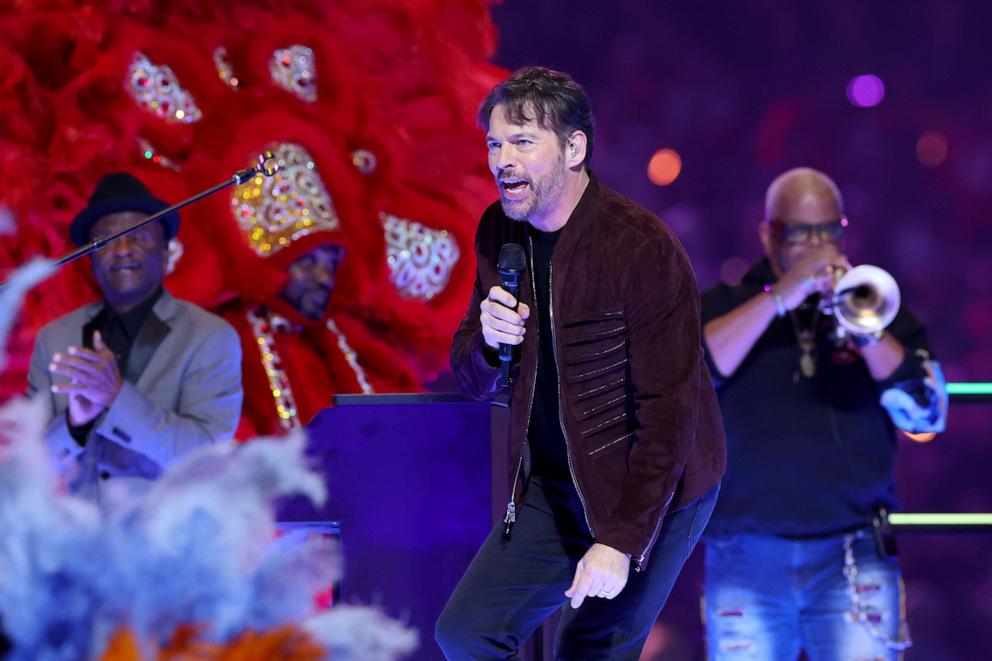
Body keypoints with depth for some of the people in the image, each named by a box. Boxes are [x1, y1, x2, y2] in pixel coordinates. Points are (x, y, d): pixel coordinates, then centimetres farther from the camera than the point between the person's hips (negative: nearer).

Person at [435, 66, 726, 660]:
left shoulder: (643, 249, -22)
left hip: (651, 489, -7)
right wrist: (489, 344, -16)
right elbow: (476, 380, 9)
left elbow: (668, 411, -23)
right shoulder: (499, 233, 0)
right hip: (554, 485, 7)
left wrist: (621, 542, -26)